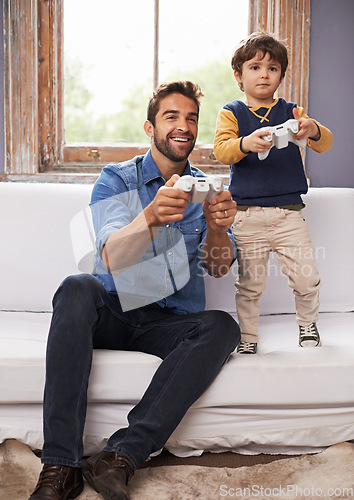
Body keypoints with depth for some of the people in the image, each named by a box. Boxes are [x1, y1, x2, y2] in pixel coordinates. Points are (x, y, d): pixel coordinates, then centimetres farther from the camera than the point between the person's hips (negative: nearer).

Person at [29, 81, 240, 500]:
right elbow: (113, 258, -17)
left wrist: (217, 227, -28)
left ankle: (120, 456, -34)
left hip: (171, 322, 2)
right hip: (113, 312, -1)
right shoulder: (116, 179, 0)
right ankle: (60, 466, -34)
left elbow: (219, 267, -5)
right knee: (77, 288, -33)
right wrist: (152, 217, -38)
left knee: (223, 327, -29)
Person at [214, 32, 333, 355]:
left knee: (306, 279, 0)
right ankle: (247, 337, 23)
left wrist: (313, 130, -24)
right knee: (249, 284, 5)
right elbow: (221, 149, -12)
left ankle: (307, 322, 27)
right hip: (247, 216, -1)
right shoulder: (231, 113, 5)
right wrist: (247, 143, -34)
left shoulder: (291, 112, 10)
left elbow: (326, 144, 0)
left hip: (288, 214, 2)